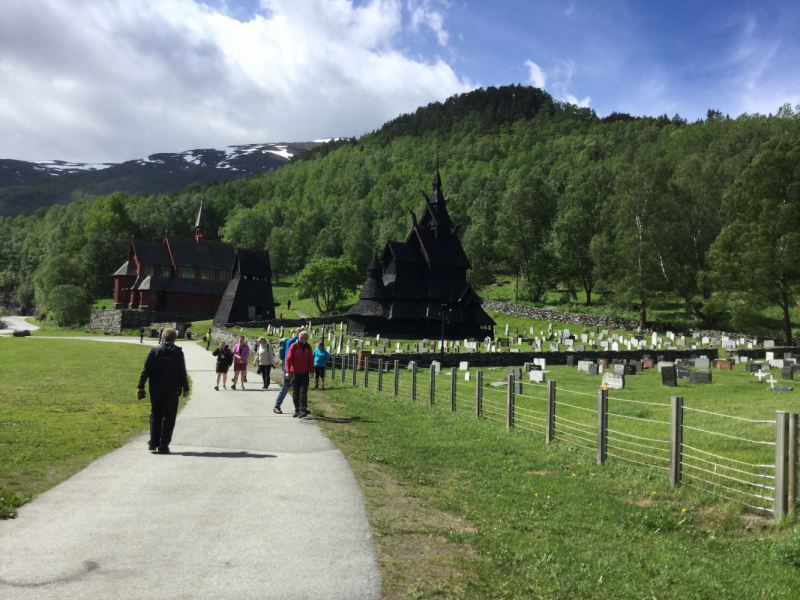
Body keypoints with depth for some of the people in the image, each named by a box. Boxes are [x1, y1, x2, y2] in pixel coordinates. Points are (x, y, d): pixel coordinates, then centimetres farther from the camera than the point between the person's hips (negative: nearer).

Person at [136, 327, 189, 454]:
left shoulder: (154, 350, 2)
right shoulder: (177, 352, -4)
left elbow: (146, 369, -1)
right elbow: (182, 372, -3)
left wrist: (141, 386, 3)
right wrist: (185, 388, 5)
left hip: (155, 390, 2)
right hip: (172, 390, -2)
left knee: (155, 415, 16)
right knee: (168, 417, 4)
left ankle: (153, 444, 12)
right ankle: (163, 446, 1)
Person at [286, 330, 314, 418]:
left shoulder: (308, 347, 4)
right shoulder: (293, 346, -7)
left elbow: (311, 360, 7)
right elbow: (288, 359, -8)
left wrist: (311, 371, 1)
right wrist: (288, 371, -14)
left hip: (305, 373, 2)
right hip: (295, 373, -2)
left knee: (303, 392, -6)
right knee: (295, 393, 7)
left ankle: (303, 410, -8)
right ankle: (297, 410, 17)